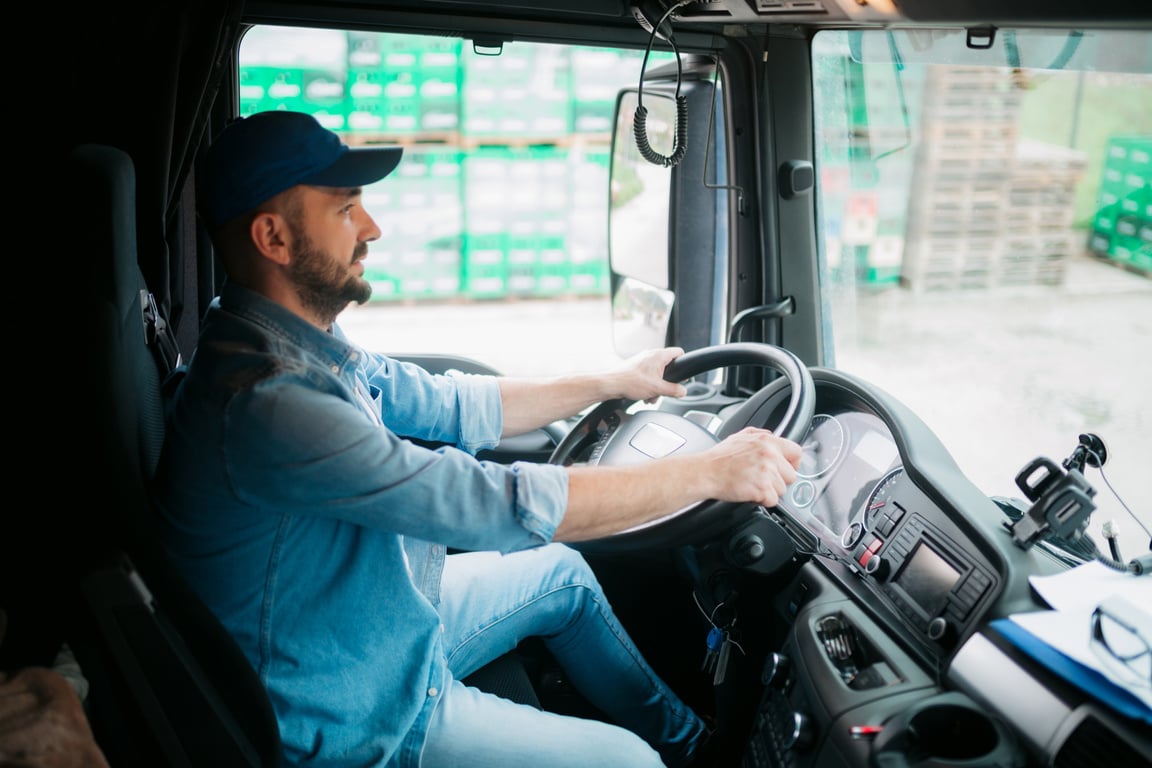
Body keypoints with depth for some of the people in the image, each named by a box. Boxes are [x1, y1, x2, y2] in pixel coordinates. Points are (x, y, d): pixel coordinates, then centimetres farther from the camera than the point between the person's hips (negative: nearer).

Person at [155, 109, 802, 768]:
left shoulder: (312, 346, -3)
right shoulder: (265, 398, -35)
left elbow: (451, 407, 9)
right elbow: (497, 505, -35)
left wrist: (611, 382, 12)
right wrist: (710, 473, -27)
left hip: (389, 626, 9)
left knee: (561, 571, 20)